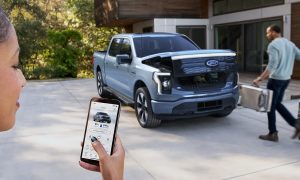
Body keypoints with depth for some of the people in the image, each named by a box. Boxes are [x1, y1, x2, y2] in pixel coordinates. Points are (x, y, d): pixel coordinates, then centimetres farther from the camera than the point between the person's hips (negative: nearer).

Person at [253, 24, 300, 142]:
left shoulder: (273, 45, -13)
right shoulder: (289, 43, 12)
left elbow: (272, 65, -21)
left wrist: (260, 78, -22)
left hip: (276, 79, -8)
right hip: (286, 79, 8)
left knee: (271, 106, 3)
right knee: (277, 104, 20)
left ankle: (273, 134, 9)